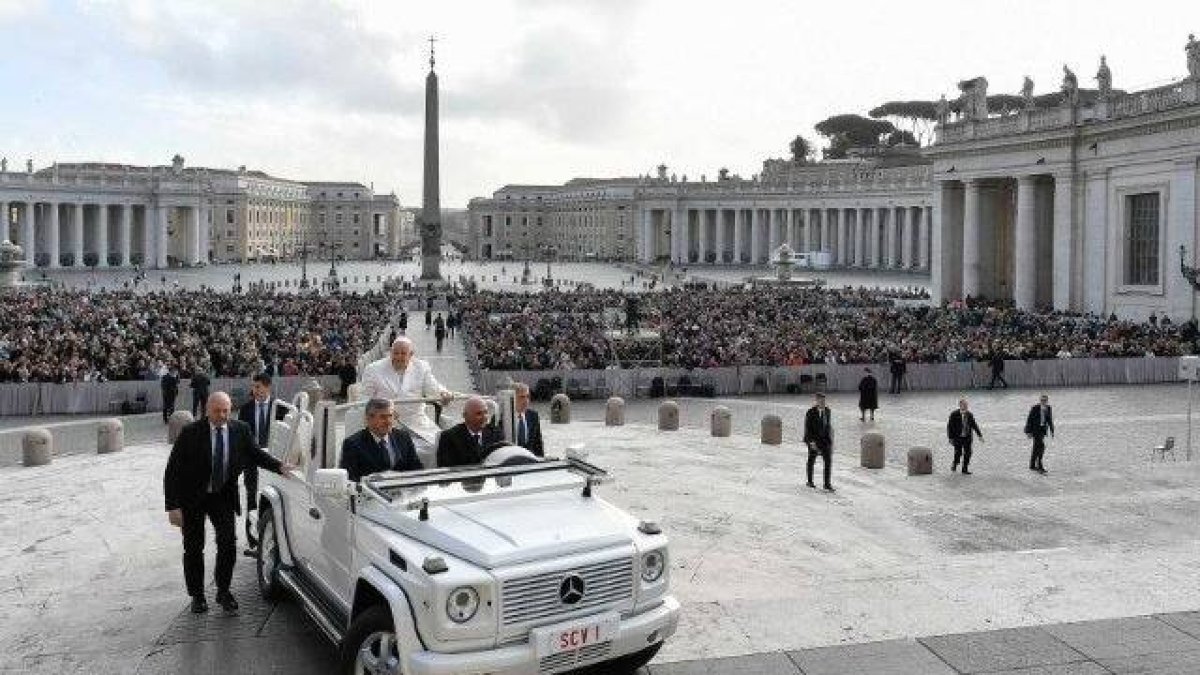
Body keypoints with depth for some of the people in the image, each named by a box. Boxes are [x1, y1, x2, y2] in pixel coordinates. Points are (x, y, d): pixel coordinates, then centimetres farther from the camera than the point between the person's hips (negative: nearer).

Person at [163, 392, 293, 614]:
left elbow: (255, 454, 8)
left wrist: (279, 466, -9)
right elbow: (172, 470, -16)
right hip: (192, 498, -2)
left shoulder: (240, 430, -9)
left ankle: (223, 592, 15)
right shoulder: (191, 433, -19)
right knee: (194, 548, 8)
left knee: (228, 542, -4)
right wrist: (173, 506, -20)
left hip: (223, 496, 2)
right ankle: (197, 596, 25)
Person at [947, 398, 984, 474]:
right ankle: (954, 464, 26)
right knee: (958, 453, -5)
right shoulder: (954, 415, -8)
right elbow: (950, 426, -7)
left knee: (967, 453, 0)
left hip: (967, 437, 4)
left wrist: (980, 435, 5)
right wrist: (951, 438, -12)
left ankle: (965, 469, 12)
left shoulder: (970, 415, 4)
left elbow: (974, 425, 11)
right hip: (958, 437, -4)